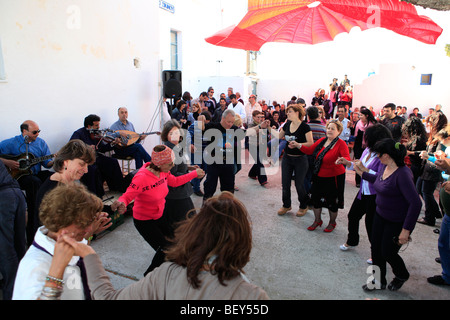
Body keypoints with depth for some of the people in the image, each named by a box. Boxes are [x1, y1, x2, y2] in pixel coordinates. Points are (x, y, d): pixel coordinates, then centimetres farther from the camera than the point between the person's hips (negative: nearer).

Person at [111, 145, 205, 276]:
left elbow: (175, 181, 9)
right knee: (165, 250, -8)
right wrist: (121, 203, -52)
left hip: (159, 216, 8)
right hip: (144, 221, -7)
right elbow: (127, 196, -29)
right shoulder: (141, 178, -32)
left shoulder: (163, 172, -10)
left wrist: (194, 174, 13)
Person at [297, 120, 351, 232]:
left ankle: (332, 223, 35)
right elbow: (310, 150, 8)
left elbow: (347, 158, -26)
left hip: (333, 177, -5)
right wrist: (298, 145, -2)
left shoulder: (341, 144, -15)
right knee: (315, 198, 13)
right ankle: (317, 221, 36)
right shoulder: (322, 141, 2)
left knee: (331, 201, 8)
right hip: (319, 176, 6)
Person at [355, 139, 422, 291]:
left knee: (388, 253, 8)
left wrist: (406, 230, -28)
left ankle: (402, 276, 40)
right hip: (380, 216, 8)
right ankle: (379, 281, 35)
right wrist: (363, 173, 21)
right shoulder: (385, 167, -1)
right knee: (376, 250, 14)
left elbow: (416, 203, -30)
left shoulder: (402, 174, -28)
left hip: (397, 222, -8)